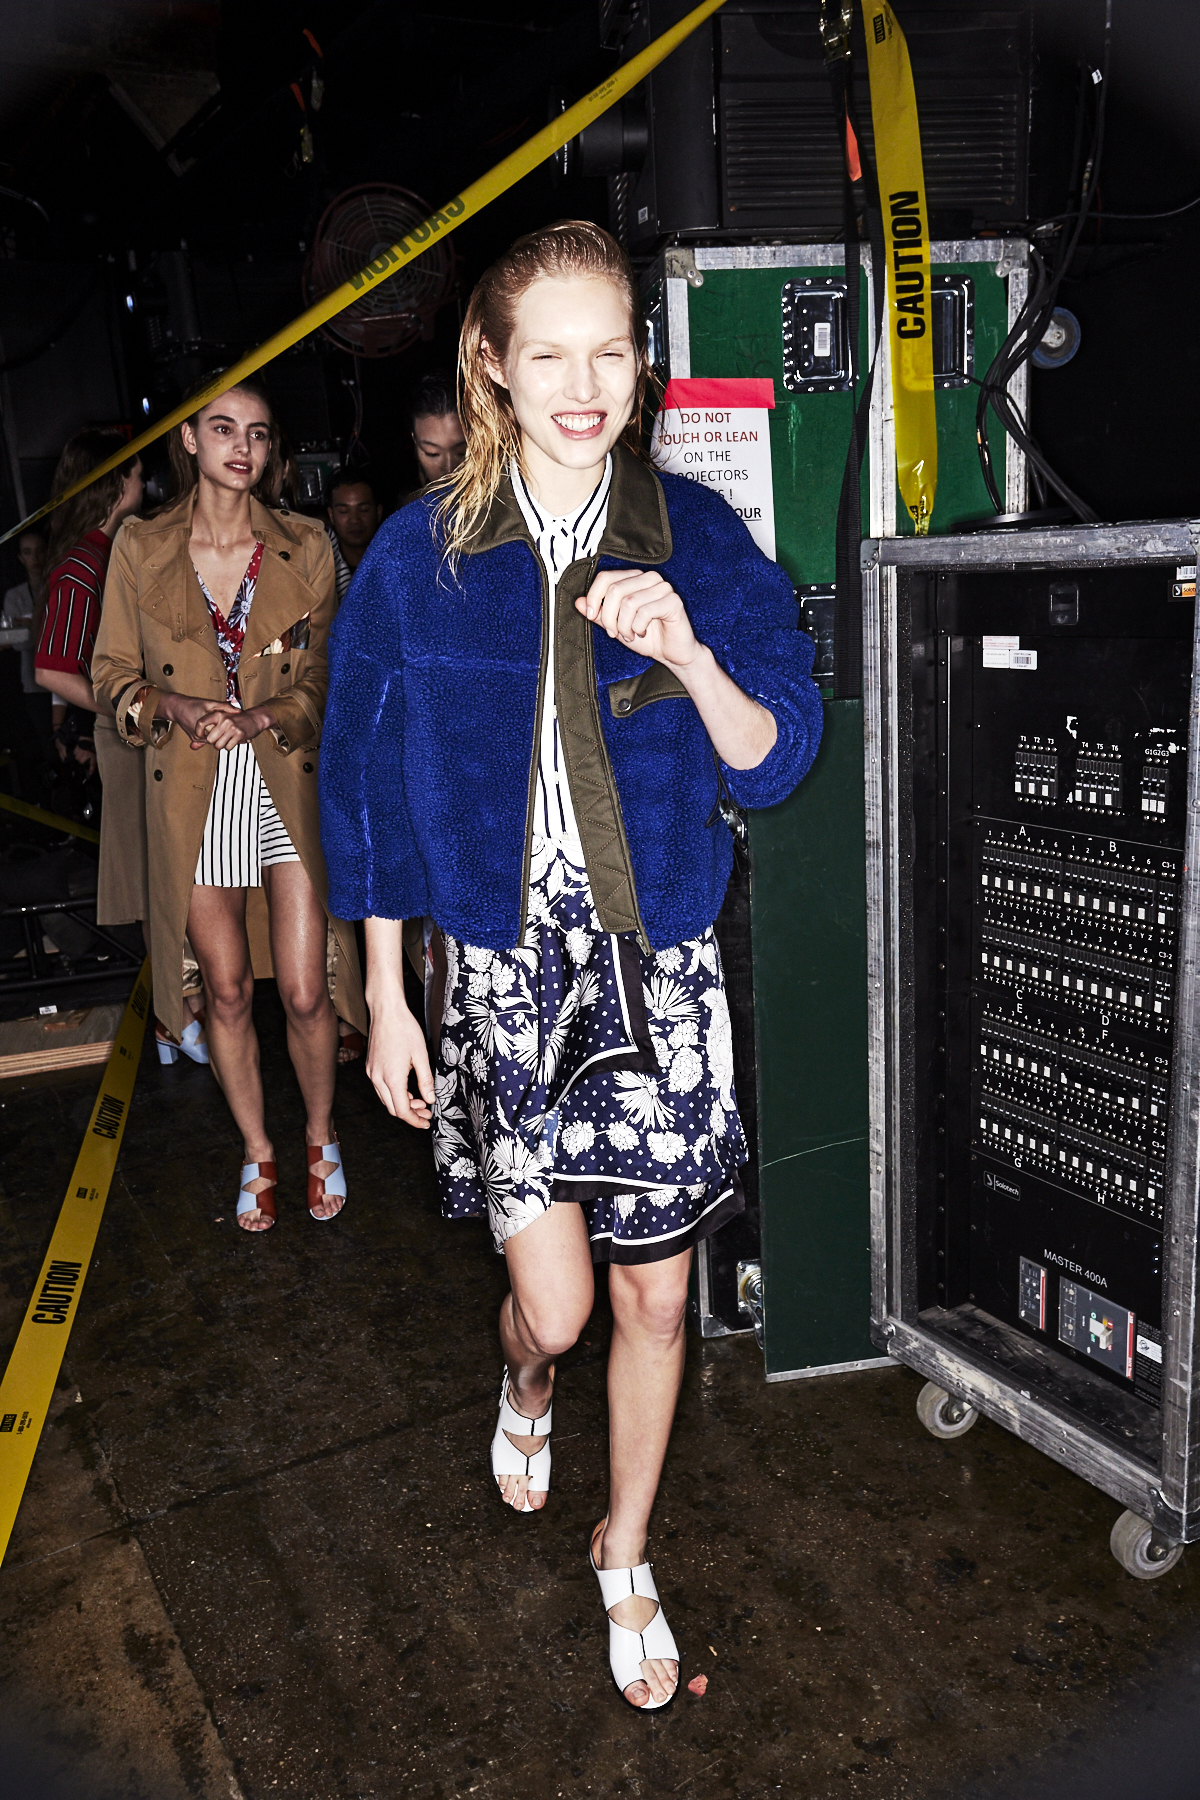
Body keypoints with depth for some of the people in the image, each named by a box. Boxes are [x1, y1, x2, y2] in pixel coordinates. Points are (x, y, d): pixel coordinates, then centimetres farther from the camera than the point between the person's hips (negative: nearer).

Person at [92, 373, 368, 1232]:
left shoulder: (306, 546, 3)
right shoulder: (140, 548, 4)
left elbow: (330, 672, 3)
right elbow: (116, 676, 7)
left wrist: (261, 718, -15)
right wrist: (175, 709, -13)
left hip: (289, 787, -1)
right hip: (193, 802, 1)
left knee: (306, 993, -1)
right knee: (229, 991, 9)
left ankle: (322, 1136, 26)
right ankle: (258, 1152, 29)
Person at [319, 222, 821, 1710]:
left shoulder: (701, 539, -1)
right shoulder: (421, 555, -1)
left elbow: (776, 764, -3)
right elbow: (367, 786, 3)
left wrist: (693, 660, -24)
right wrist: (384, 1000, 2)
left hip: (661, 973, 1)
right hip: (504, 970, 0)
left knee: (653, 1299, 11)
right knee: (554, 1303, 2)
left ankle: (625, 1559, 39)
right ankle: (526, 1387, 44)